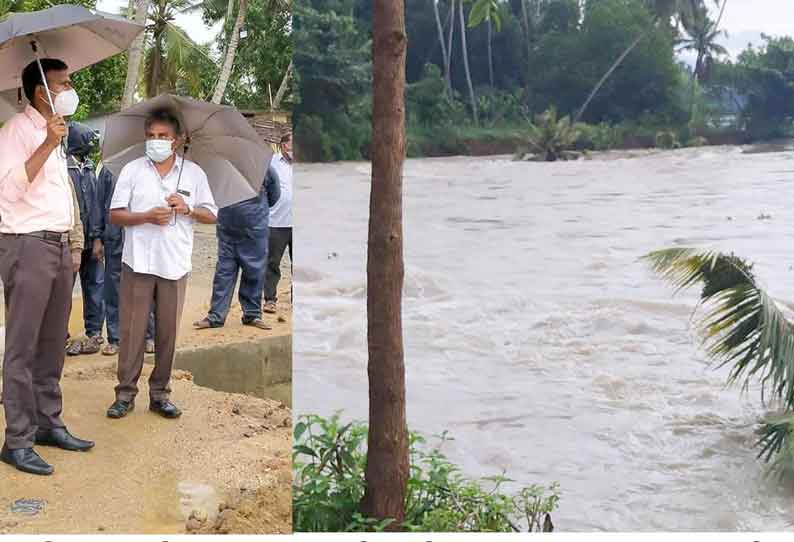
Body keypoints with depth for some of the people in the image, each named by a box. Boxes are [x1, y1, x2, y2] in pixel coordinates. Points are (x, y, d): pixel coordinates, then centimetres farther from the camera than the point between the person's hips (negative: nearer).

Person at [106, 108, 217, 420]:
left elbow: (211, 216, 10)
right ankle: (126, 393, 10)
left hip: (175, 265, 1)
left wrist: (187, 208, -10)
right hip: (138, 263, -1)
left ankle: (160, 393, 16)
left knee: (168, 332, 5)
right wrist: (147, 216, -14)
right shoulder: (132, 170, 5)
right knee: (131, 330, 1)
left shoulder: (194, 173, 7)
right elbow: (115, 215, 2)